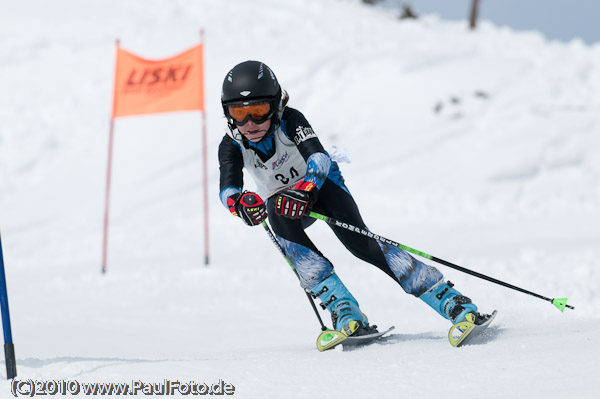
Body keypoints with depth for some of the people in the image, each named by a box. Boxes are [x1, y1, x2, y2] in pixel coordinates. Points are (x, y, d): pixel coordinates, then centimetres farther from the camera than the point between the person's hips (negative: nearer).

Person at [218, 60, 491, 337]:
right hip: (281, 198, 3)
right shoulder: (232, 145, -20)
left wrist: (306, 189, -62)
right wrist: (239, 202, -57)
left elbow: (318, 157, -42)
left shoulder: (289, 120, -27)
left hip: (319, 183, -3)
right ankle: (342, 308, -36)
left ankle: (452, 302, -30)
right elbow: (228, 187, -33)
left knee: (358, 240, -27)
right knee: (279, 218, -33)